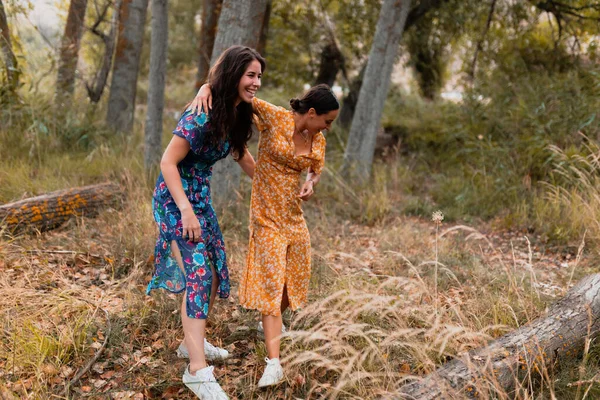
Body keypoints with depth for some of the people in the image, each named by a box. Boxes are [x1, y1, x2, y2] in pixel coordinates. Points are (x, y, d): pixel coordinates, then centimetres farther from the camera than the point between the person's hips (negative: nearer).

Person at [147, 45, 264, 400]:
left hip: (201, 197, 9)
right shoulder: (202, 115, -24)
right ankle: (197, 369, -15)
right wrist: (186, 211, -28)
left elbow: (241, 153, 20)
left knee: (215, 270, 14)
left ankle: (193, 342, 32)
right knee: (197, 273, -16)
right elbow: (168, 162, -23)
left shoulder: (238, 115, 2)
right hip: (176, 198, -9)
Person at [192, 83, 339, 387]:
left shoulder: (317, 139, 2)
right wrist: (206, 88, -28)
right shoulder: (274, 117, -13)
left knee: (294, 280, 14)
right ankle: (273, 364, -10)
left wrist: (311, 184, -7)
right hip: (267, 216, -6)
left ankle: (272, 325, 45)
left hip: (295, 216, 6)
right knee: (271, 283, -9)